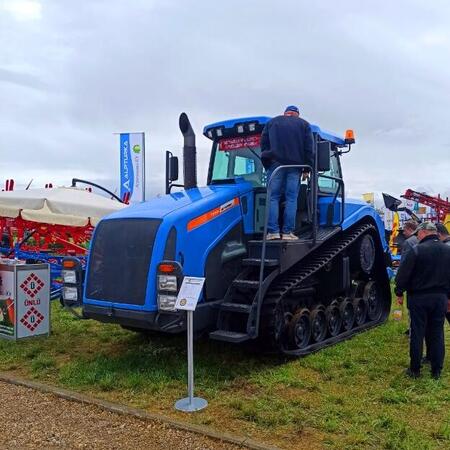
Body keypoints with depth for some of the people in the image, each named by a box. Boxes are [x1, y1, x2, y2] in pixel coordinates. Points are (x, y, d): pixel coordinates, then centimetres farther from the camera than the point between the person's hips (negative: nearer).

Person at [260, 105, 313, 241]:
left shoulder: (271, 122, 18)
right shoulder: (304, 124, 15)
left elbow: (264, 144, 11)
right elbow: (308, 148, 6)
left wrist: (267, 165, 13)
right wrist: (306, 169, 5)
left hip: (275, 164, 0)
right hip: (295, 165, 0)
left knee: (273, 197, 1)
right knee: (291, 198, 2)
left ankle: (273, 231, -8)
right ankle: (288, 232, -3)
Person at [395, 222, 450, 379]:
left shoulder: (416, 250, -14)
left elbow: (403, 274, -13)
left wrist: (399, 293, 0)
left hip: (419, 297, -4)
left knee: (417, 334, 4)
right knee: (437, 334, 11)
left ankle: (415, 370, 12)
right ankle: (436, 371, 17)